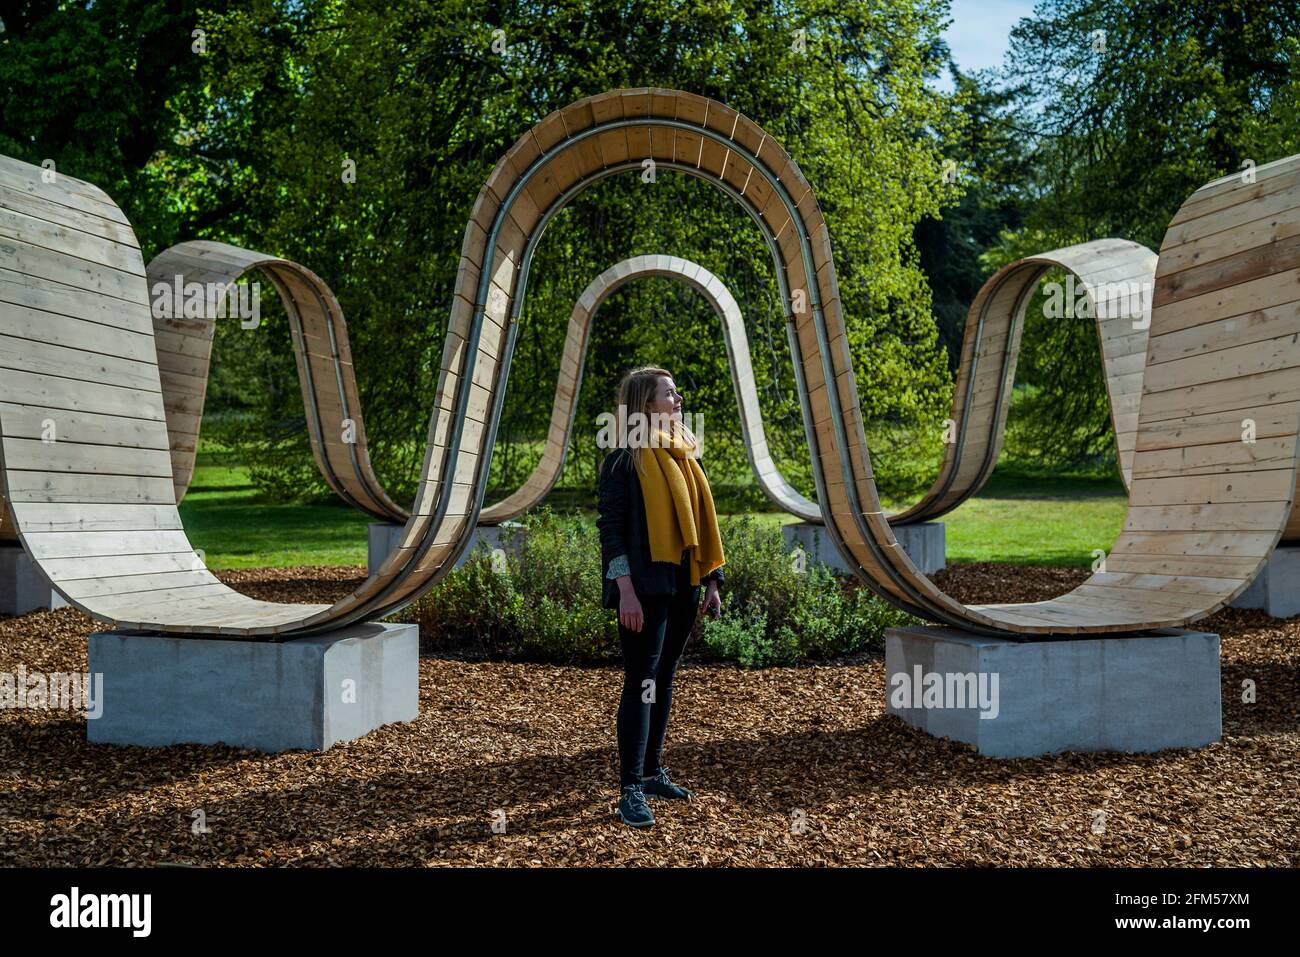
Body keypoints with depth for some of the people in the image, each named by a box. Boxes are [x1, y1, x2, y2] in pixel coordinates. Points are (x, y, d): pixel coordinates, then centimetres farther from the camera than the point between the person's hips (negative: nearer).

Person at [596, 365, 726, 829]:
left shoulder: (684, 456, 14)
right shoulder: (624, 460, -7)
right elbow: (610, 527, -12)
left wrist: (711, 582, 12)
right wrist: (626, 591, -20)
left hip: (683, 587, 7)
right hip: (646, 588, -7)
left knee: (663, 679, 13)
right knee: (641, 683, -6)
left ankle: (652, 771, 25)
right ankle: (630, 790, -1)